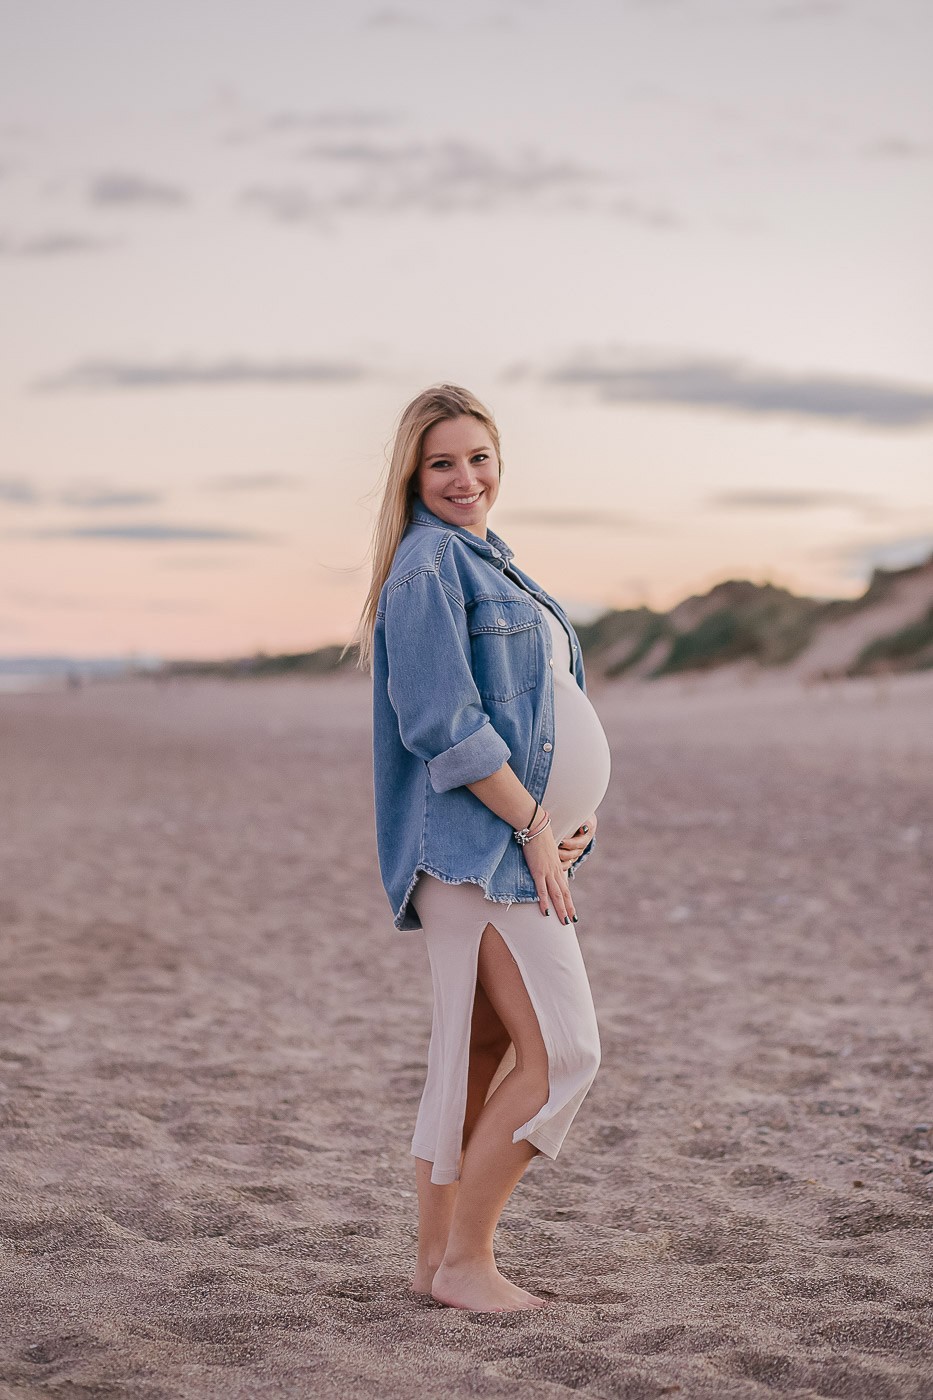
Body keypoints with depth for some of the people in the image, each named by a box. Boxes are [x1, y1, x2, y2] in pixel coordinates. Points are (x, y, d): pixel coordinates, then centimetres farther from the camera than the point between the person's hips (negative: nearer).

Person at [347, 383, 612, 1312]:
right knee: (559, 1051, -12)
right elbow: (441, 723, -19)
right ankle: (463, 1258, -3)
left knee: (479, 1053, 11)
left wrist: (578, 809, 8)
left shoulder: (489, 563, 20)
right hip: (477, 844, -10)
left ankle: (436, 1259, 17)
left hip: (523, 837, 10)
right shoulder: (427, 564, -10)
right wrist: (533, 824, -16)